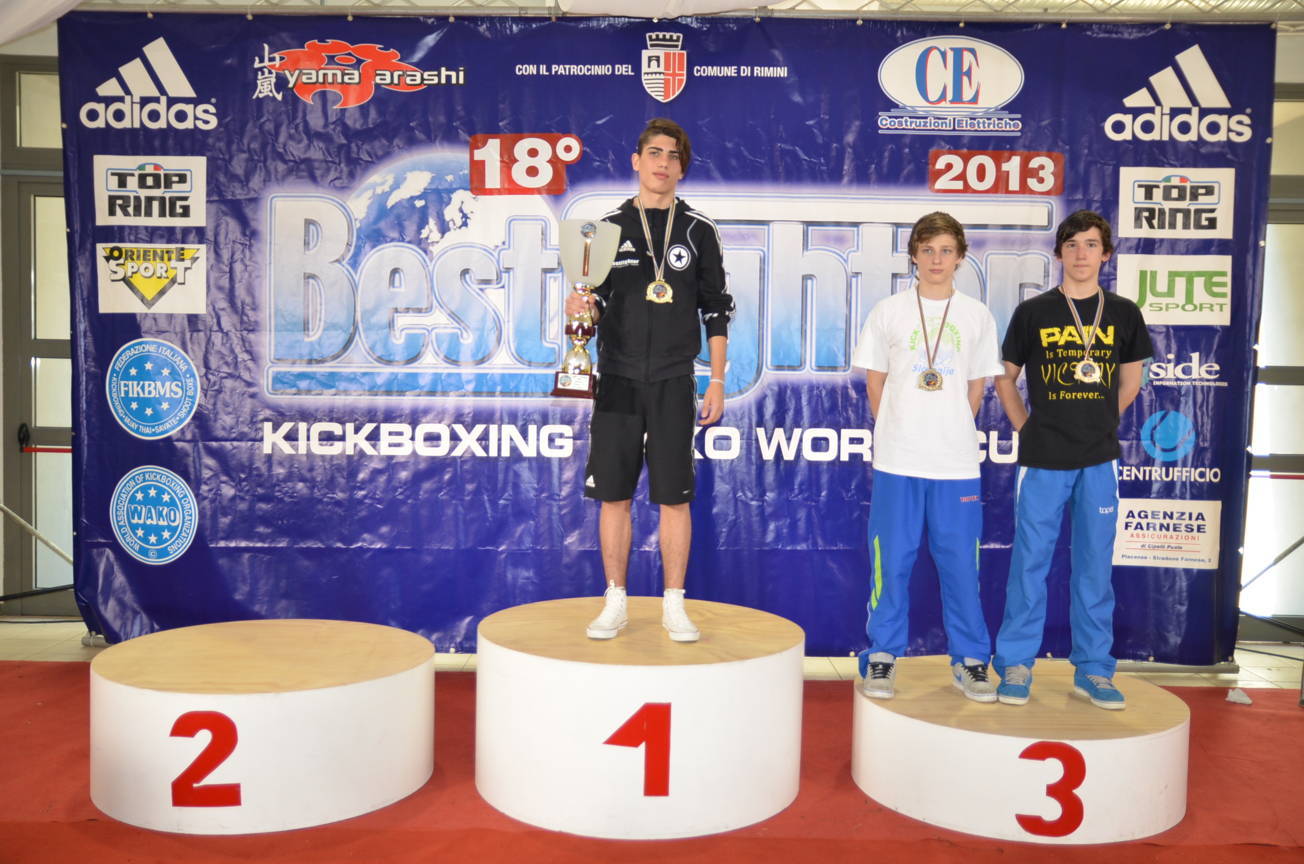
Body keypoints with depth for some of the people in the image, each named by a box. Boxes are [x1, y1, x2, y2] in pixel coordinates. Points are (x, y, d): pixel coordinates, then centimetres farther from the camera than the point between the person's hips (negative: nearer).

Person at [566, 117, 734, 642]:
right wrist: (582, 306, -14)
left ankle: (673, 606, 14)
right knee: (613, 495, 4)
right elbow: (598, 303, 10)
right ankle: (615, 603, 17)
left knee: (674, 497, 2)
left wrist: (716, 382, 1)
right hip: (617, 380, 1)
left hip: (673, 382, -1)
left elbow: (716, 311, 6)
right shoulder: (609, 226, 7)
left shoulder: (698, 231, 5)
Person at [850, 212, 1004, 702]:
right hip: (897, 460, -1)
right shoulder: (887, 312, 4)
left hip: (957, 463, 1)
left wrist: (951, 431, 6)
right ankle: (882, 657, 15)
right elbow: (875, 383, 8)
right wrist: (895, 433, 4)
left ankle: (969, 661, 18)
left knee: (961, 564, 5)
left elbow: (976, 390, 12)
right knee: (891, 561, 3)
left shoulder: (977, 316, 7)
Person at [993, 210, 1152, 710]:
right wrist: (1026, 427, 1)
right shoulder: (1033, 312, 0)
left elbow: (1129, 382, 17)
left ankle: (1093, 669, 20)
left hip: (1099, 460, 2)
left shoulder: (1123, 314, 6)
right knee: (1030, 562, 3)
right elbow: (1005, 379, 8)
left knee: (1095, 566, 8)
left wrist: (1098, 423, 10)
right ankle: (1015, 665, 14)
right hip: (1043, 459, -2)